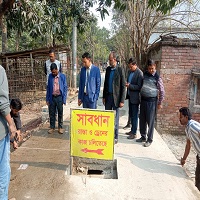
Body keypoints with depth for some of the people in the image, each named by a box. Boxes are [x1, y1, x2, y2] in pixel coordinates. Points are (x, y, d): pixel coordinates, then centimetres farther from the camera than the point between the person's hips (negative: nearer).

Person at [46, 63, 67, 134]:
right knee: (52, 113, 9)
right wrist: (47, 99, 5)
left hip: (59, 97, -2)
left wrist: (64, 99, -6)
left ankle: (60, 127, 20)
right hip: (52, 97, 2)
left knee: (60, 113, 8)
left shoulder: (62, 76, -4)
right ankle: (52, 127, 22)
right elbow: (48, 88, 7)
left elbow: (65, 88, -2)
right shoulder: (50, 76, 3)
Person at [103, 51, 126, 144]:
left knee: (115, 118, 3)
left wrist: (122, 101, -12)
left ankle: (115, 137, 15)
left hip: (116, 97, -5)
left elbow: (123, 86, -9)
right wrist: (104, 96, 11)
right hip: (108, 96, 5)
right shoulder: (108, 69, 9)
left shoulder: (120, 70, -8)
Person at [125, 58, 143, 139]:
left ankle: (134, 133, 10)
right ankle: (132, 130, 30)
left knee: (134, 115, 0)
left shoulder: (139, 73, -15)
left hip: (135, 97, -8)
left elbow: (139, 87, -18)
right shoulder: (129, 71, 9)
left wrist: (130, 86, -24)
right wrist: (126, 84, 4)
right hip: (130, 96, 8)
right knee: (131, 114, 16)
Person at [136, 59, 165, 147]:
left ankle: (149, 140, 13)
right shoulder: (144, 74, 6)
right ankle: (143, 137, 27)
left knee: (150, 121, 1)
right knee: (142, 120, 12)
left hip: (152, 101, -5)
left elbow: (162, 91, -5)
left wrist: (159, 103, -3)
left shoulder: (157, 77, -9)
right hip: (143, 99, 5)